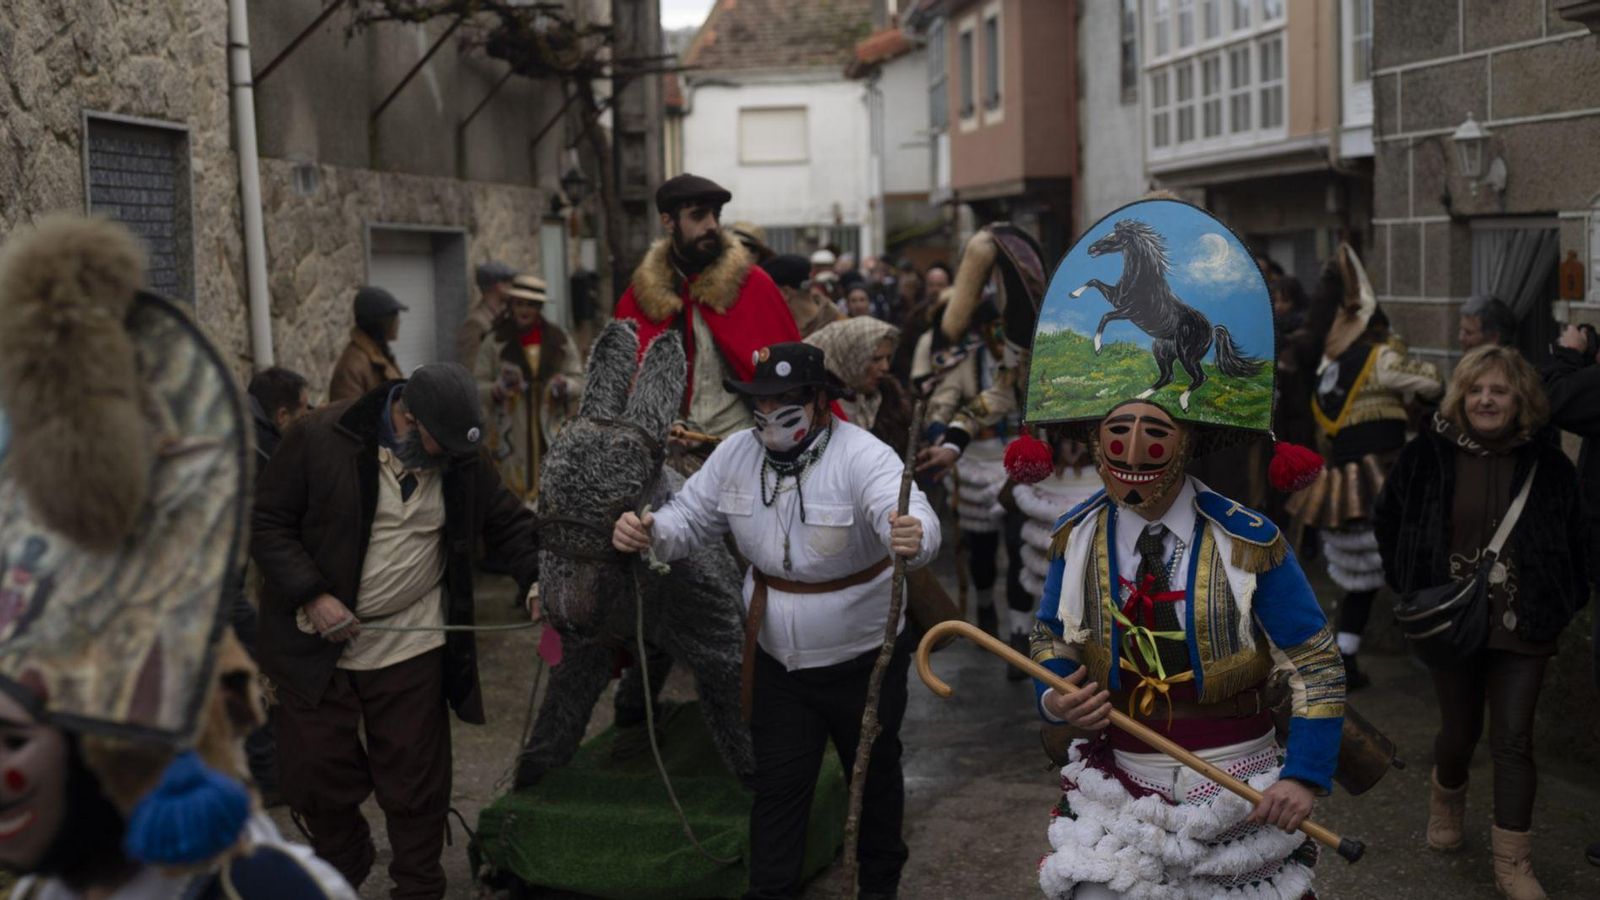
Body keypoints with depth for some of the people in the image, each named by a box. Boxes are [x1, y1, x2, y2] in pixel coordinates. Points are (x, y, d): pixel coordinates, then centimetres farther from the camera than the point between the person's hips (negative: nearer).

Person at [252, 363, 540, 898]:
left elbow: (508, 523, 7)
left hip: (411, 647, 1)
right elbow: (265, 521, -9)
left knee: (415, 780, 6)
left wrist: (536, 577, -11)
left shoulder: (462, 458, -4)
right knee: (318, 774, 11)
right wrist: (312, 595, -19)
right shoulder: (319, 439, -15)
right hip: (317, 643, -1)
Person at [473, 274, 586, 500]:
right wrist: (499, 388, -17)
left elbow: (579, 381, 10)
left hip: (552, 436, 2)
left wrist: (563, 386, -11)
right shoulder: (495, 343, 3)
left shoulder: (560, 340, 10)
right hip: (510, 437, -1)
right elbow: (476, 388, 2)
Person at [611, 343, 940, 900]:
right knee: (777, 785, 9)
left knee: (875, 775, 19)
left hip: (864, 658, -3)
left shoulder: (862, 456, -24)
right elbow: (690, 519, -2)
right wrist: (647, 532, -25)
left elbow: (911, 516, -40)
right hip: (779, 660, 3)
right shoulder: (736, 453, -8)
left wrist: (913, 539, -65)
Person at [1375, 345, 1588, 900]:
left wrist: (1563, 606, 2)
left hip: (1522, 626, 0)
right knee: (1460, 729, 12)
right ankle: (1447, 799, 45)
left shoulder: (1547, 466, -4)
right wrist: (1409, 585, 6)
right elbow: (1388, 521, 9)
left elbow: (1573, 542, 8)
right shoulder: (1427, 456, -5)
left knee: (1514, 739, -1)